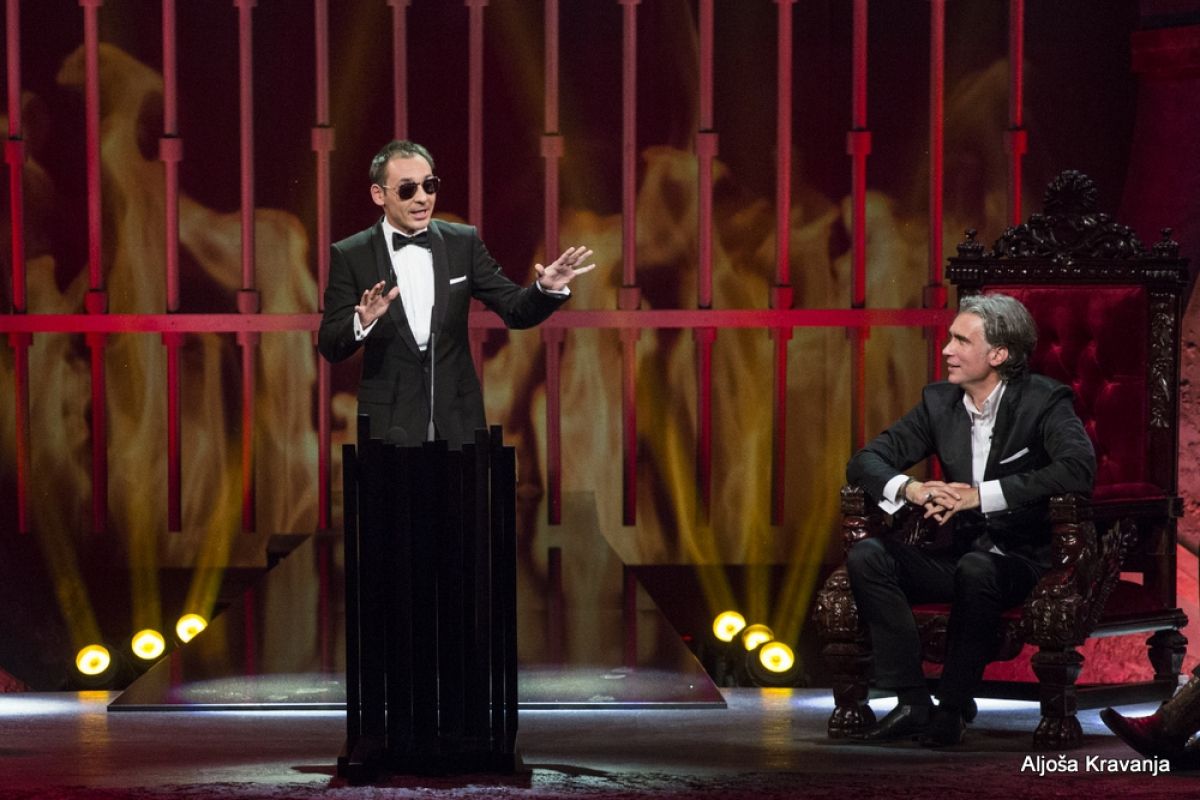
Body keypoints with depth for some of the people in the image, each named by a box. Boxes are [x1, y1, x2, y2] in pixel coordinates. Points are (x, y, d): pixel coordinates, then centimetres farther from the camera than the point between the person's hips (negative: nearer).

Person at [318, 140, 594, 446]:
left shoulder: (463, 242, 3)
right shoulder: (350, 256, -4)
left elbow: (515, 310, 5)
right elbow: (330, 346, -7)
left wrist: (547, 289, -16)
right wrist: (362, 322, -28)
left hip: (457, 421, 2)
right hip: (391, 426, -2)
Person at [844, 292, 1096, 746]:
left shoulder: (1044, 402, -9)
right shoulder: (939, 401, 8)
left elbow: (1079, 469, -27)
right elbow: (865, 461, 8)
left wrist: (982, 495, -29)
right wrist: (909, 489, -17)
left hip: (1020, 559, -6)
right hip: (957, 553, 6)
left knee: (975, 569, -39)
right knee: (866, 555, -19)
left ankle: (954, 706, -21)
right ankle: (912, 703, -20)